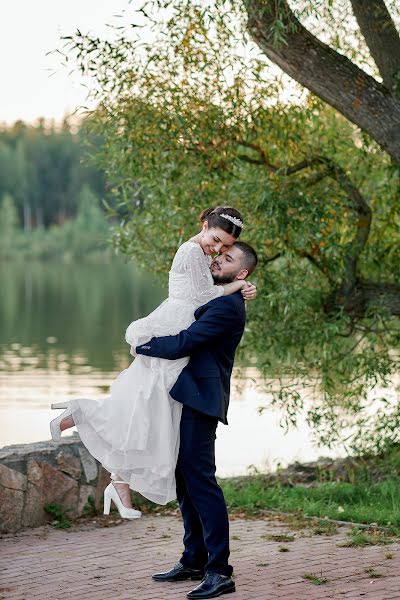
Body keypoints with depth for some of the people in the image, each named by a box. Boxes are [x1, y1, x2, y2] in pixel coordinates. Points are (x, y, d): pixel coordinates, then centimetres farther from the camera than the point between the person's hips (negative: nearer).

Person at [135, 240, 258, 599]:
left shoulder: (227, 305, -16)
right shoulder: (214, 298, 17)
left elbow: (182, 344, -21)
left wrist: (142, 346, -5)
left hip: (200, 401, -10)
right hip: (188, 397, 10)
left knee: (200, 480, -11)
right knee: (186, 481, 14)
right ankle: (194, 561, 24)